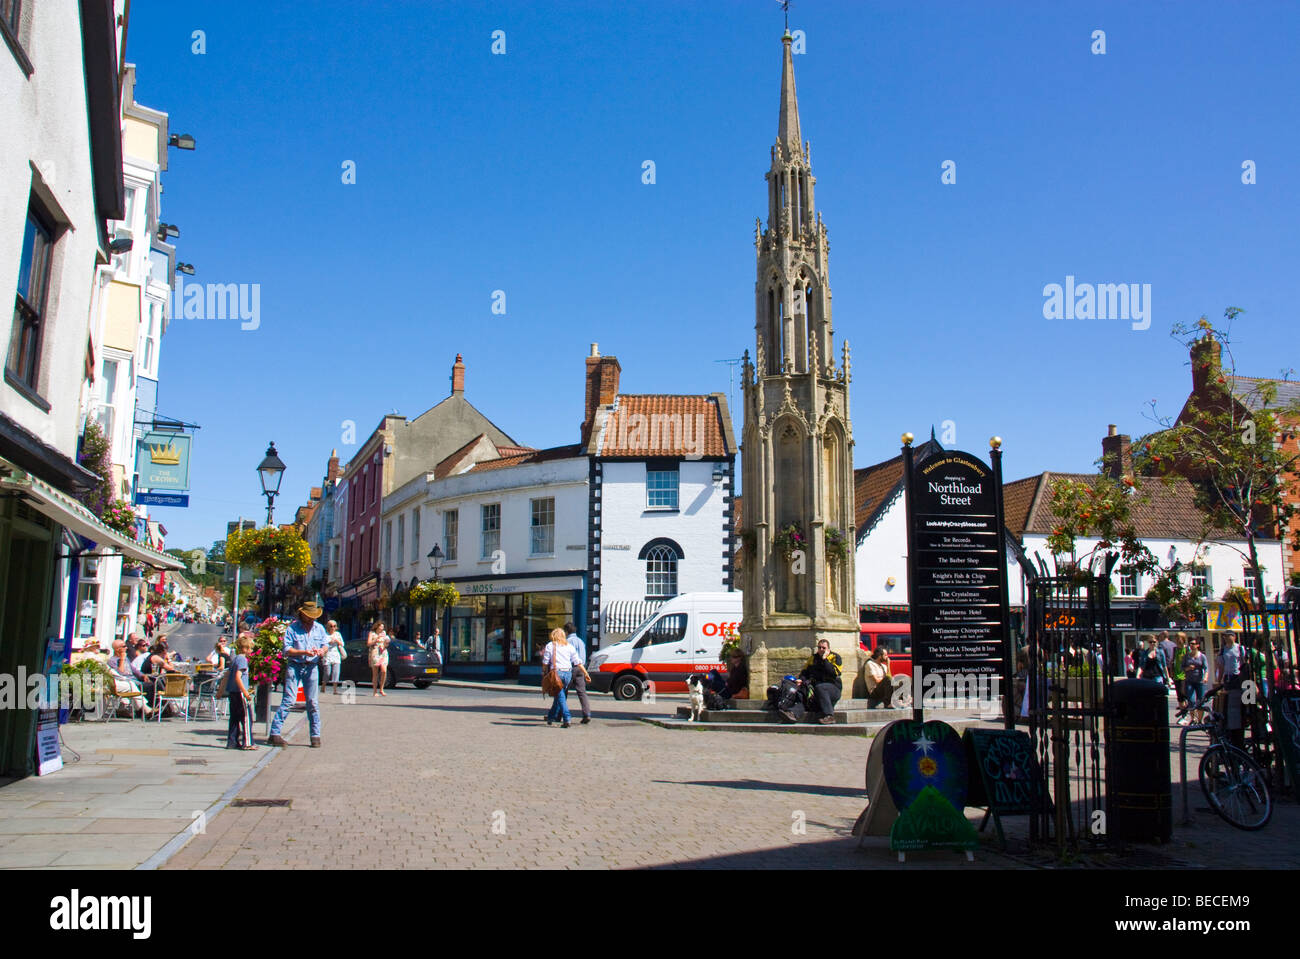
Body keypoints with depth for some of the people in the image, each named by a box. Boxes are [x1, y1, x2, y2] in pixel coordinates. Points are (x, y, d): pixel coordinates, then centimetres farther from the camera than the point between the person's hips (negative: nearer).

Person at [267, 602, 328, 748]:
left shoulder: (319, 628, 12)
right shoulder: (292, 628, -2)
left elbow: (325, 645, 15)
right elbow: (287, 650, -6)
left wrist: (321, 651, -9)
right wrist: (304, 652, -19)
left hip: (311, 667, 4)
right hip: (294, 666, -4)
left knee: (313, 702, 4)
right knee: (289, 700, -10)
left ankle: (315, 736, 10)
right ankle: (275, 733, -6)